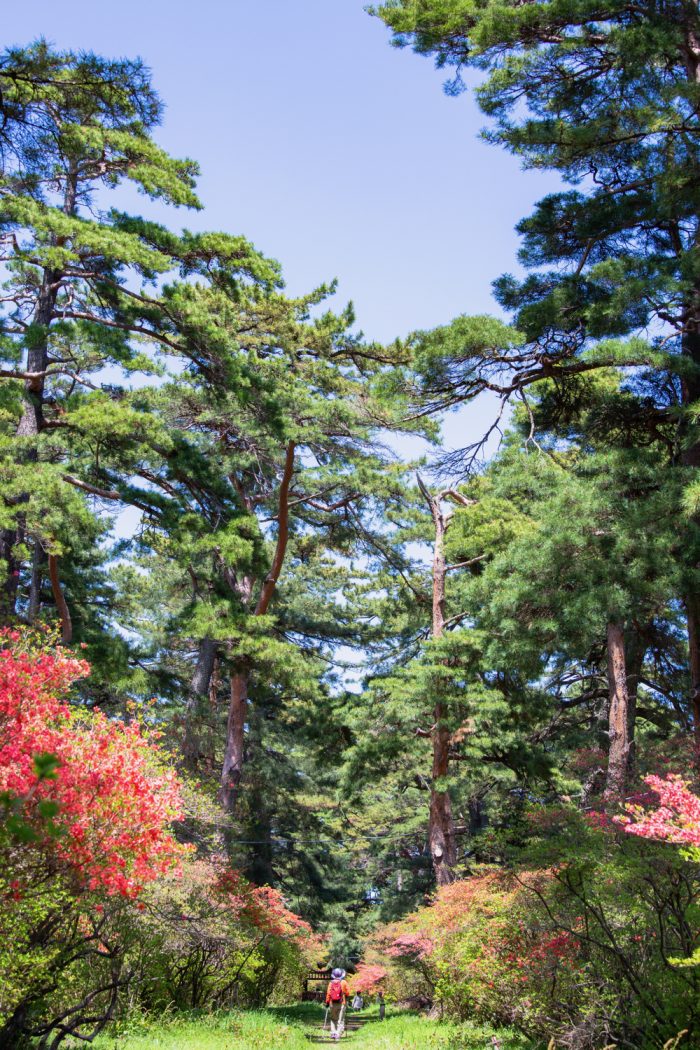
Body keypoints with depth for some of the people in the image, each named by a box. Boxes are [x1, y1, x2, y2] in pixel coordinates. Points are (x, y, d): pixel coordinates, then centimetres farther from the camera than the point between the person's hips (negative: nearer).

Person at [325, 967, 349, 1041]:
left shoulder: (331, 983, -1)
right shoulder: (343, 982, -3)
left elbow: (328, 993, -3)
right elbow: (347, 992, 2)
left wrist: (327, 1002, 5)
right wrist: (346, 999, 20)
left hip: (332, 1004, 1)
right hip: (342, 1003, -1)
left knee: (333, 1019, 15)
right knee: (341, 1020, 3)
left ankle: (333, 1033, 4)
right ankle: (338, 1034, -8)